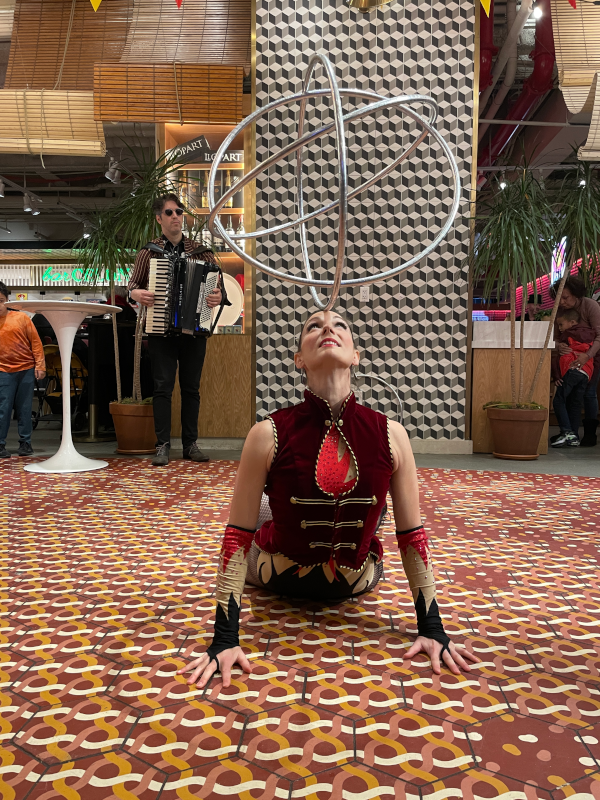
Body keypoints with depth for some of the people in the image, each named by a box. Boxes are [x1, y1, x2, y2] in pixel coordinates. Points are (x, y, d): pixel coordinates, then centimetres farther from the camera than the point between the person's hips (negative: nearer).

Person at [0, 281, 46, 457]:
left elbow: (36, 342, 1)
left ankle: (25, 443, 16)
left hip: (26, 369, 0)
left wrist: (40, 366, -3)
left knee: (25, 408, 6)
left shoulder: (21, 317, 1)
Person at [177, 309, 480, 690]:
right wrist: (225, 638, -22)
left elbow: (412, 533, -14)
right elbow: (239, 533, -23)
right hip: (279, 576, -1)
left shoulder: (390, 435, -24)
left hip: (356, 582, 1)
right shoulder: (269, 435, -28)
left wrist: (433, 629, -10)